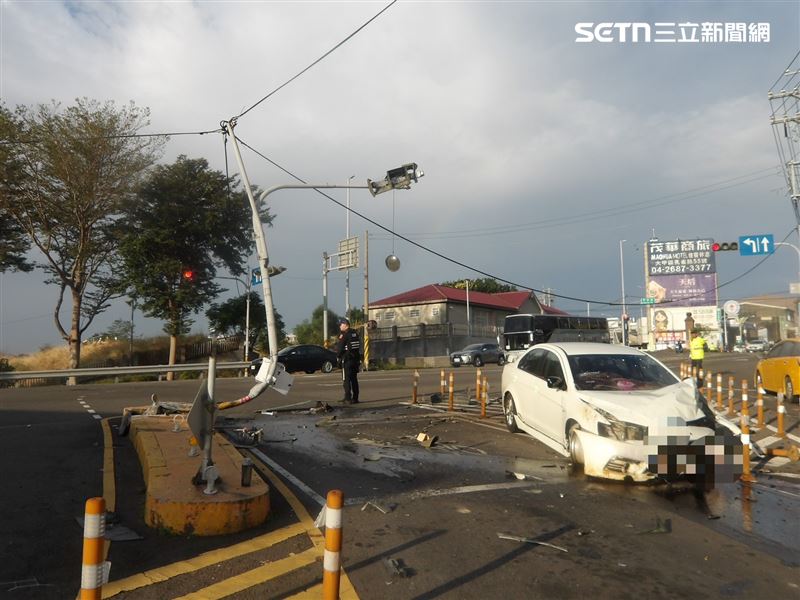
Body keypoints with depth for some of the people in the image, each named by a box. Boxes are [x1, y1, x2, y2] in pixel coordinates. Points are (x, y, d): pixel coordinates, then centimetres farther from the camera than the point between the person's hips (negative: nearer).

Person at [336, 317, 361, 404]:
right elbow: (359, 346, 15)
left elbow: (339, 348, -14)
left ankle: (348, 399, -6)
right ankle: (355, 398, 14)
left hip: (346, 360, -7)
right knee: (354, 379, 11)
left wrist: (338, 356, 3)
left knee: (346, 380, -3)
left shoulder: (344, 335, -13)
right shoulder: (355, 333, 11)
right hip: (356, 359, 7)